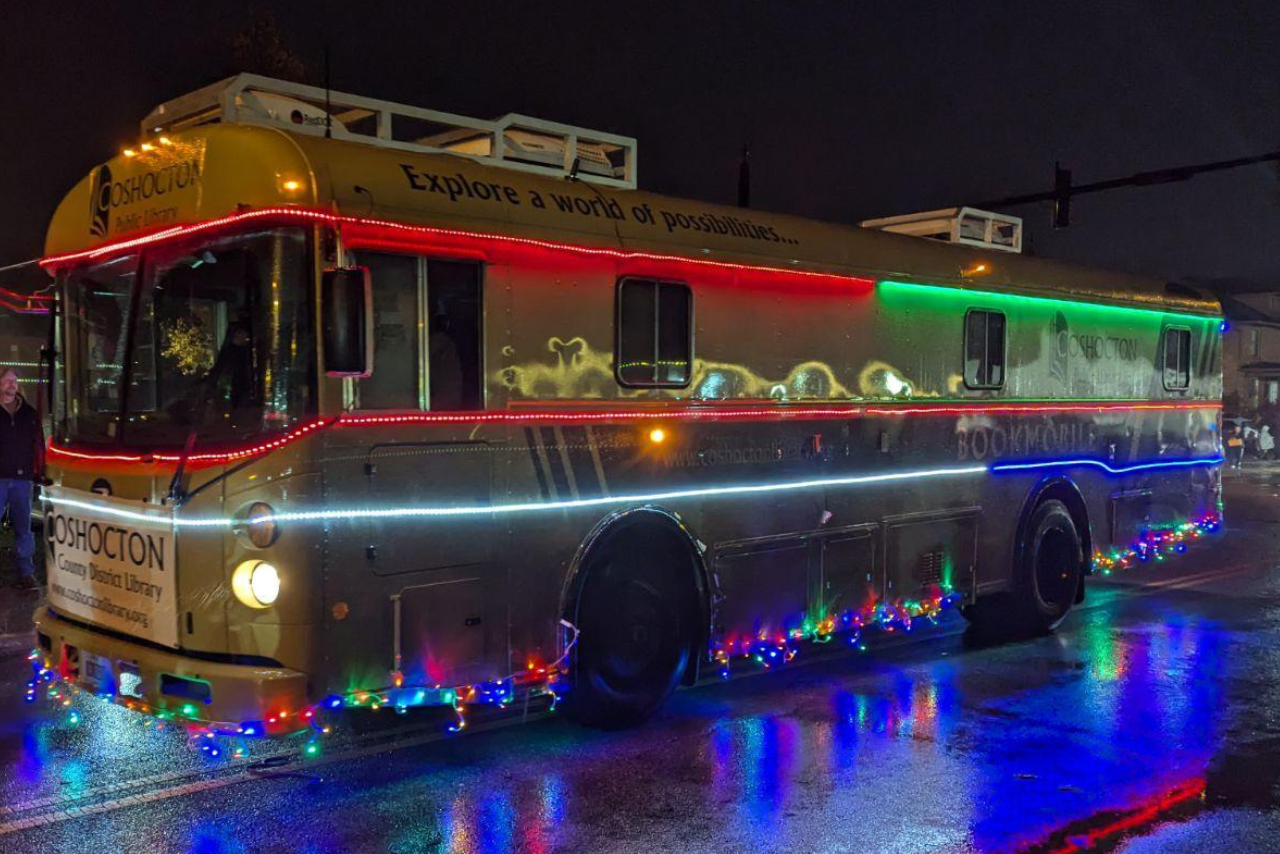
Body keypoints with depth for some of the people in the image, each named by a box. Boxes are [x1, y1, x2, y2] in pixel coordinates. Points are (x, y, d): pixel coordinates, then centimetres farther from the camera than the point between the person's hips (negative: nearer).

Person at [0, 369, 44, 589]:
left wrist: (39, 473, 7)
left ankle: (26, 573, 12)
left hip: (22, 479, 3)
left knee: (23, 527, 7)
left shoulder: (29, 414, 13)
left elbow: (38, 445, 13)